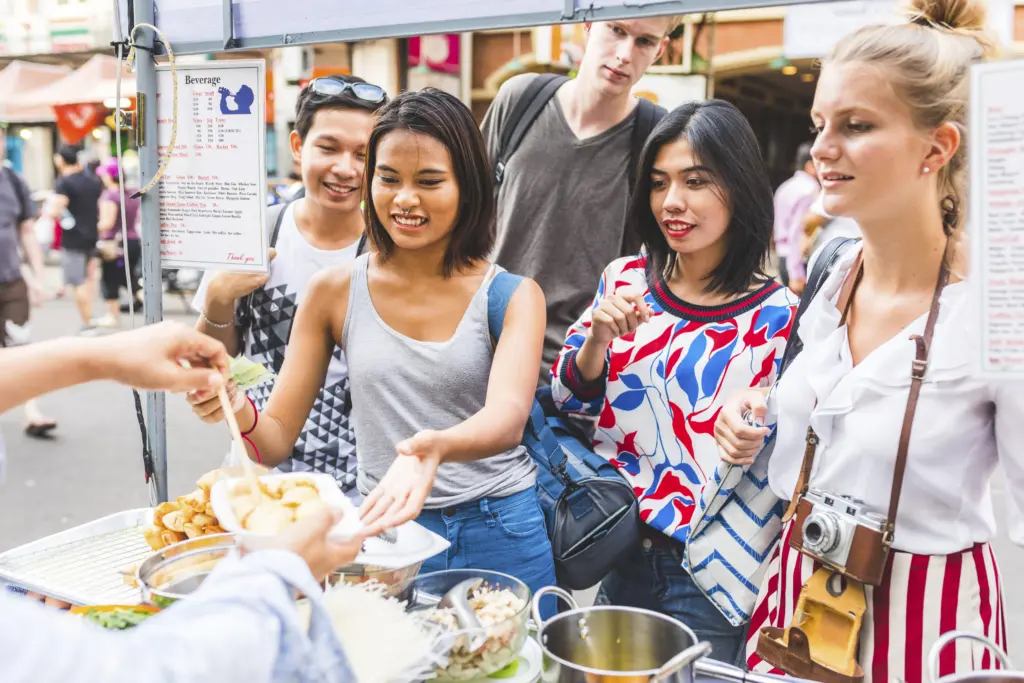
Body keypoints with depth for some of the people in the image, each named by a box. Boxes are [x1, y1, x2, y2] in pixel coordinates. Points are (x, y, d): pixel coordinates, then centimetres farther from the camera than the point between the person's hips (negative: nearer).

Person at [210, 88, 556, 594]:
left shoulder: (512, 295, -4)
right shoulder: (335, 291, 0)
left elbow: (507, 415, -22)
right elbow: (277, 439, 1)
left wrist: (435, 448, -43)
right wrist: (241, 414, -22)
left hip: (501, 536, 0)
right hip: (382, 530, 1)